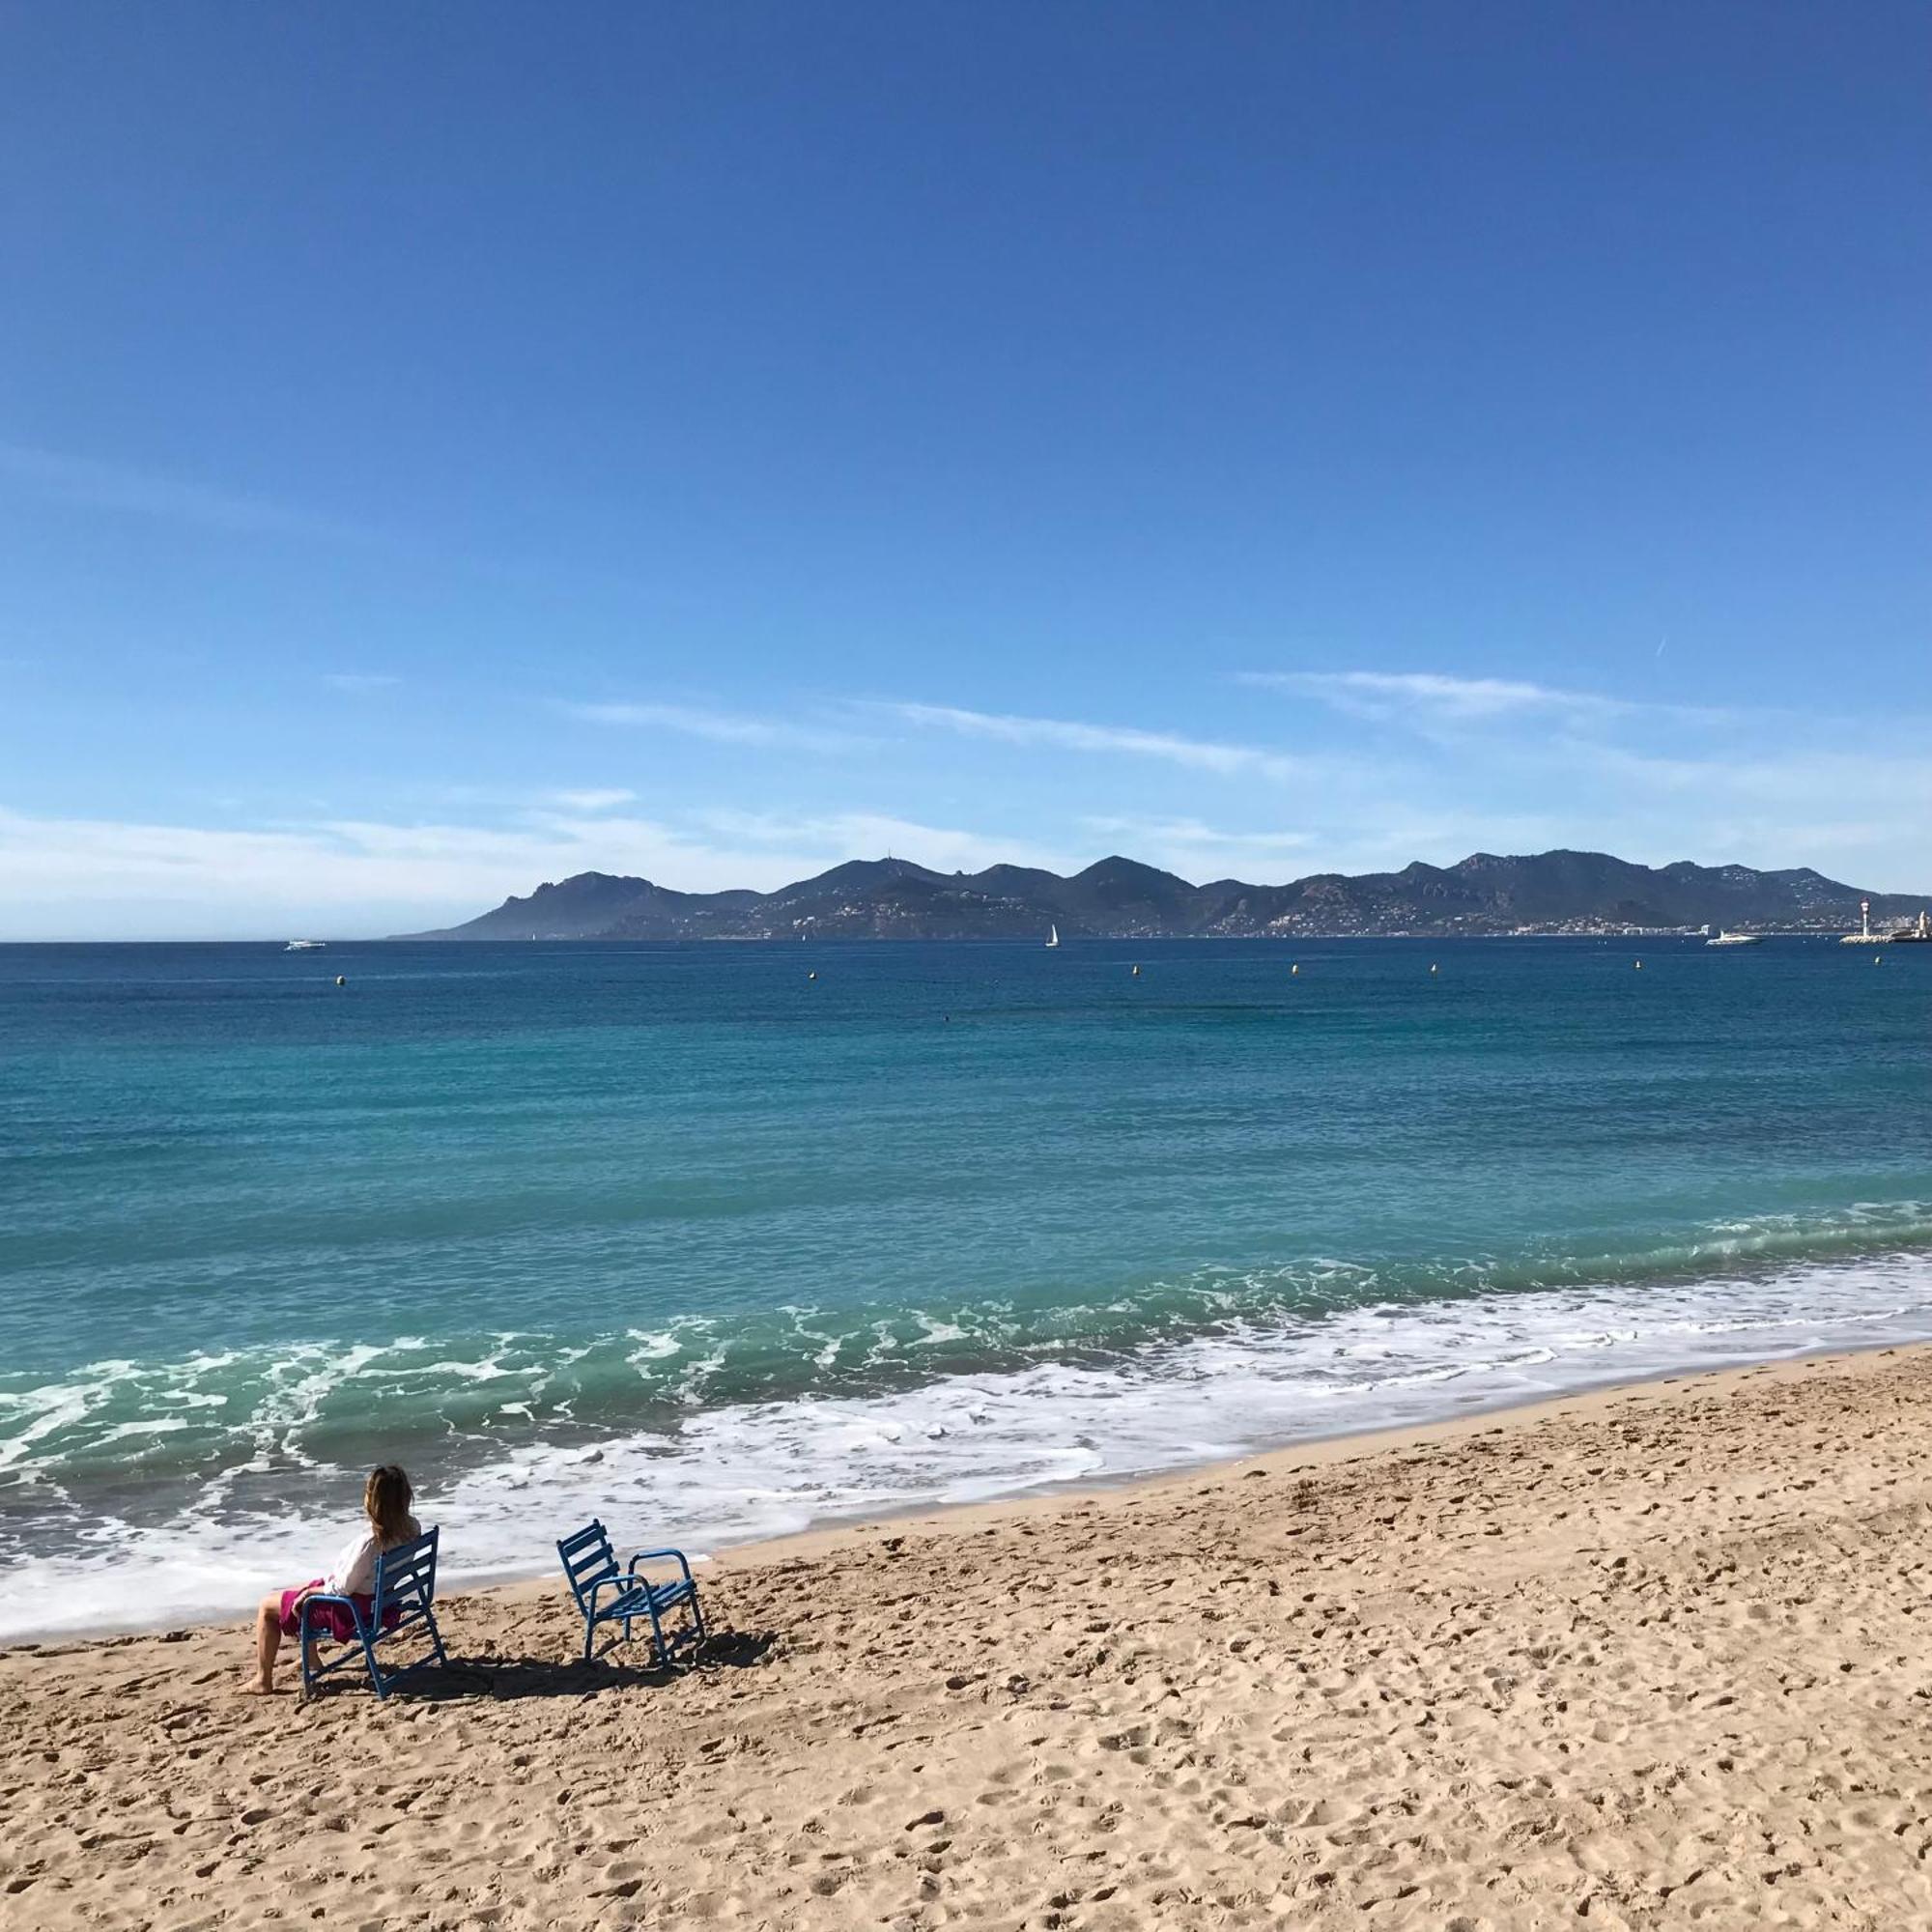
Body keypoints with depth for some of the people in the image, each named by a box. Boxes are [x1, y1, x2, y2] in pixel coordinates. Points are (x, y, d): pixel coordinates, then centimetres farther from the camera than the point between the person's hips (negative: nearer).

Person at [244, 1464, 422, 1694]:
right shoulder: (412, 1527, -12)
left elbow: (342, 1589, -25)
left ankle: (263, 1680, 22)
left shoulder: (369, 1539, -35)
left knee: (266, 1606, 12)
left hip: (351, 1608, -8)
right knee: (299, 1590, 32)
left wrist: (309, 1592, -7)